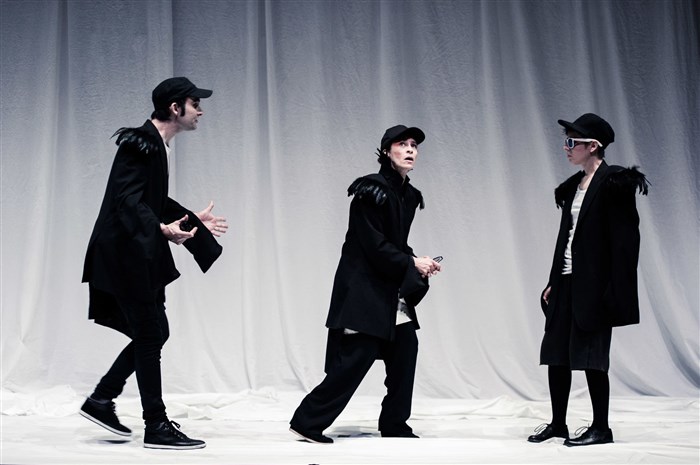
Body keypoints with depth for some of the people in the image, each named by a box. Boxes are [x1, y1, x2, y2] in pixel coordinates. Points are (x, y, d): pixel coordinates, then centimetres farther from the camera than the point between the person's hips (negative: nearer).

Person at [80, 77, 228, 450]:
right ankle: (157, 426, 3)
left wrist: (193, 220, 28)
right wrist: (163, 229, -37)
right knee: (150, 335, -5)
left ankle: (101, 400, 22)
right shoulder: (140, 144, -17)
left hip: (141, 255, 10)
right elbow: (128, 199, -25)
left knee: (153, 333, 13)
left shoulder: (156, 145, 13)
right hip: (127, 254, -10)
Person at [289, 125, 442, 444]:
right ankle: (307, 421, -2)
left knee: (405, 346, 4)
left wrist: (417, 263, -2)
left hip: (388, 286, 9)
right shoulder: (371, 191, -15)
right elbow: (374, 246, -18)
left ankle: (394, 424, 16)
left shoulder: (409, 195, 10)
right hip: (363, 284, -9)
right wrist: (412, 264, -12)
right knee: (357, 353, -11)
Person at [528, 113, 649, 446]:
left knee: (590, 355, -3)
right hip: (567, 282, 8)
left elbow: (625, 238, -15)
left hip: (593, 285, -8)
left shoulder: (614, 183, -10)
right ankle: (557, 423, 20)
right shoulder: (574, 185, 15)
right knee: (556, 353, 10)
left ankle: (601, 428, 8)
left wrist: (615, 292, -19)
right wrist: (554, 281, 15)